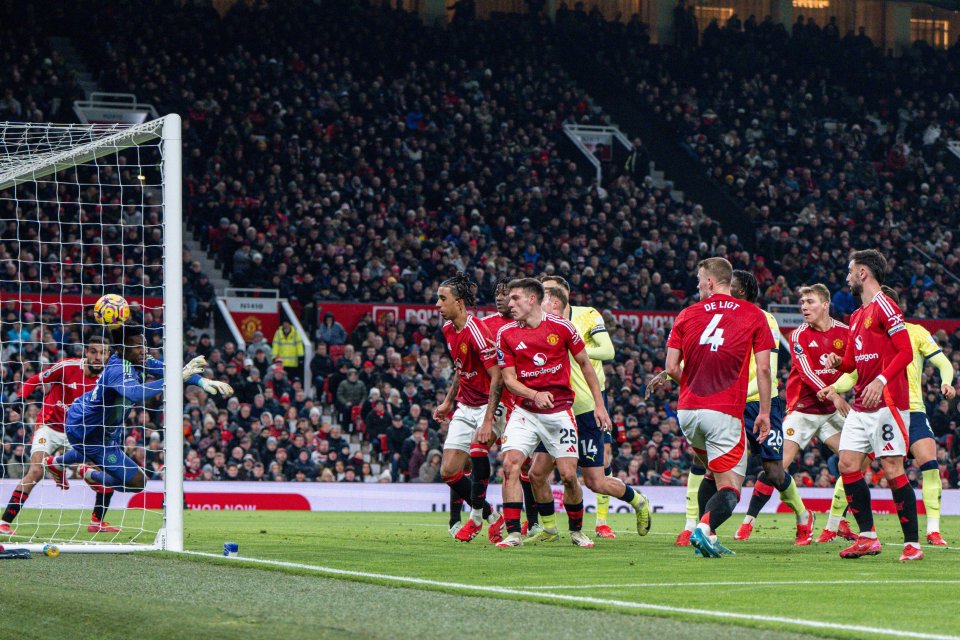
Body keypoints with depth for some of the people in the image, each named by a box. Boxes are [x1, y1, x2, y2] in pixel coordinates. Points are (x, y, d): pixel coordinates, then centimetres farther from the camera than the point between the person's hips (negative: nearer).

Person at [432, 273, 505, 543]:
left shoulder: (476, 332, -22)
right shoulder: (449, 329, 5)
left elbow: (497, 378, -25)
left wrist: (488, 421, -30)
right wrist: (448, 402, 19)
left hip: (490, 403, -8)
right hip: (465, 407, 8)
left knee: (477, 445, -35)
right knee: (448, 471, 1)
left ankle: (477, 517, -20)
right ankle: (491, 517, 20)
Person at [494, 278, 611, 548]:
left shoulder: (561, 327, -4)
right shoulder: (506, 334, -1)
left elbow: (585, 364, 7)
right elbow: (508, 379, -1)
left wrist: (599, 404, 6)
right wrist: (534, 394, -21)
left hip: (560, 411, -1)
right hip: (525, 411, 1)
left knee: (569, 475, -5)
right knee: (510, 465, -17)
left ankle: (576, 531, 18)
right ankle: (513, 533, -13)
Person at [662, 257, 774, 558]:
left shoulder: (687, 315, 7)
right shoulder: (753, 316, 3)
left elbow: (671, 368, 4)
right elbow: (763, 368, -2)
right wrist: (764, 412, 5)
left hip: (687, 411, 4)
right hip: (725, 412, -4)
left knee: (713, 474, 24)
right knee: (730, 488, -2)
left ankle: (707, 539, 13)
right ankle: (704, 528, -30)